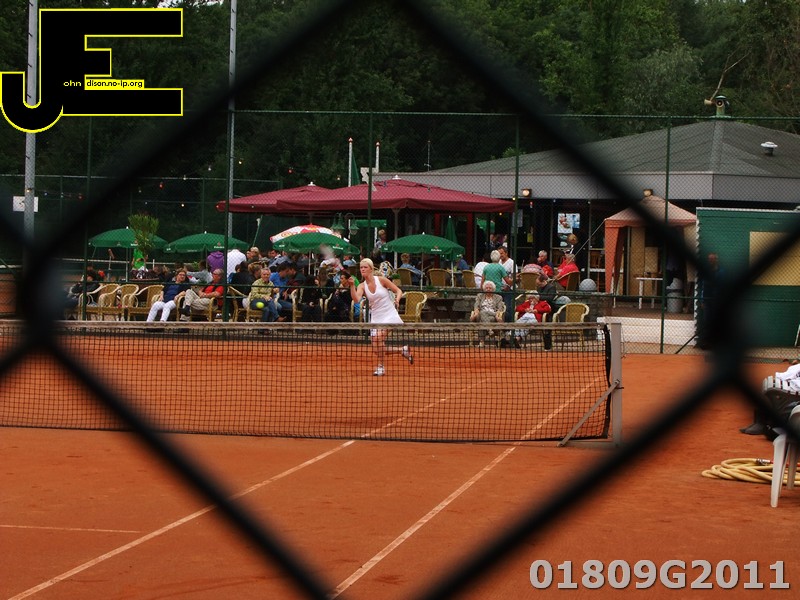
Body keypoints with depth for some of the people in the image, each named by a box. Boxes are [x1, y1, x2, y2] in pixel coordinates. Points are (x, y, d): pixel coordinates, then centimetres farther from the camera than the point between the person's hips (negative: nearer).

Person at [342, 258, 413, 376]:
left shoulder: (381, 280, -7)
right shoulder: (362, 286, -1)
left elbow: (398, 290, 0)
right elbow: (356, 299, -20)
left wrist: (397, 299, -21)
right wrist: (351, 285, -33)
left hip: (389, 315, -5)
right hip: (375, 318, 5)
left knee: (379, 336, -31)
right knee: (376, 350, -1)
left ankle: (380, 367, -18)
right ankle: (402, 350, 24)